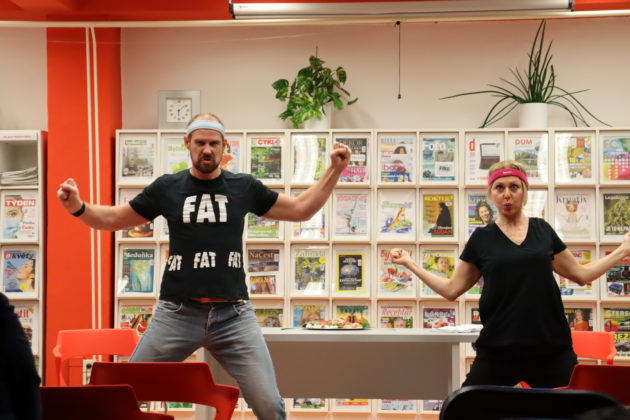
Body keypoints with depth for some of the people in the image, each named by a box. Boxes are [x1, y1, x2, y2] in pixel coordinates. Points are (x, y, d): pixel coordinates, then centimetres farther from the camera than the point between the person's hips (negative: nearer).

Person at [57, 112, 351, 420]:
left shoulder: (244, 188, 7)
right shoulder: (167, 188, 6)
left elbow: (301, 209, 17)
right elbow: (113, 218, 13)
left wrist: (334, 170, 8)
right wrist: (77, 207, -6)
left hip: (233, 315, 0)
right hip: (177, 313, 0)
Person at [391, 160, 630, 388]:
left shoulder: (543, 231, 8)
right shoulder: (481, 239, 5)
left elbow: (581, 274, 16)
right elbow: (452, 289, 9)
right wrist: (409, 263, 5)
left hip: (552, 349, 1)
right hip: (498, 350, -1)